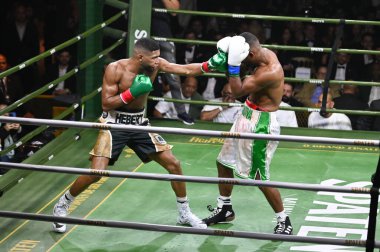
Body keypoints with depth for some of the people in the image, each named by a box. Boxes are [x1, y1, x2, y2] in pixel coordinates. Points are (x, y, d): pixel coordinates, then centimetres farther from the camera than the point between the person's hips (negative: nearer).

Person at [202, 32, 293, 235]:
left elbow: (238, 91, -25)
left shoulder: (270, 72, -30)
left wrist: (233, 64, -27)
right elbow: (245, 72, 12)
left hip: (261, 123, -10)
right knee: (224, 162, 20)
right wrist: (230, 59, -7)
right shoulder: (263, 53, -3)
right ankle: (224, 209, 38)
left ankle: (284, 221, 12)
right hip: (248, 116, 10)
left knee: (259, 177, -3)